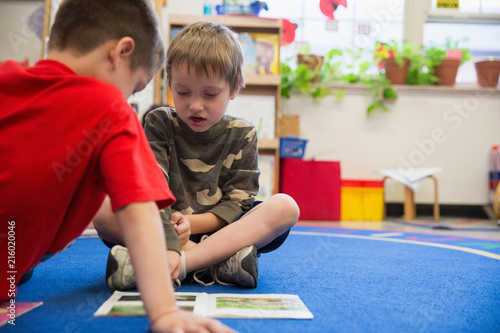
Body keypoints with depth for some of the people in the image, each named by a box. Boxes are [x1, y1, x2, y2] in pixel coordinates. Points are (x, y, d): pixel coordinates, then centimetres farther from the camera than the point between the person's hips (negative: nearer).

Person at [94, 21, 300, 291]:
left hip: (225, 231, 1)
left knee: (285, 206, -25)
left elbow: (237, 203, -1)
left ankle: (184, 263, -38)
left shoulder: (242, 135, 4)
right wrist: (168, 245, -32)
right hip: (164, 230, 0)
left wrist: (192, 222, -19)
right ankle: (216, 261, -32)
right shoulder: (160, 123, 0)